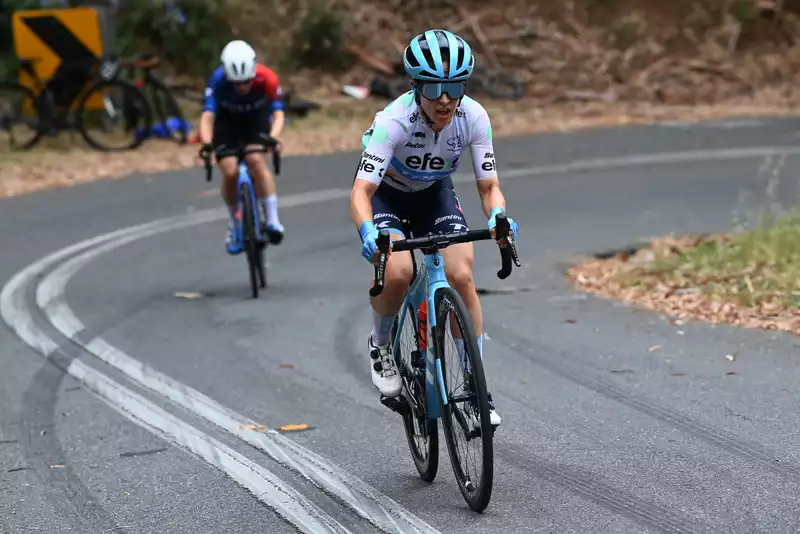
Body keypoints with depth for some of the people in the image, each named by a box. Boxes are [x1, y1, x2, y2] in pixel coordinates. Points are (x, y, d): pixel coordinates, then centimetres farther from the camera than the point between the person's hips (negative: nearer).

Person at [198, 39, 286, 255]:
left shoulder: (267, 78, -33)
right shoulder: (218, 80, -34)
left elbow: (278, 113, -32)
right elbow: (208, 115, -38)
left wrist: (272, 137, -53)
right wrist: (207, 143, -55)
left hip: (257, 118, 0)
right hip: (227, 121, 0)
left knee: (256, 161, -27)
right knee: (230, 171, -18)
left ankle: (272, 219, -19)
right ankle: (234, 224, 6)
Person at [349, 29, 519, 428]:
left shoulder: (473, 117, -26)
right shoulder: (395, 121, -36)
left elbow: (489, 187, -22)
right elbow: (361, 191, -41)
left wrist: (498, 217, -45)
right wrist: (368, 231, -61)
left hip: (434, 193, 3)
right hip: (385, 193, -3)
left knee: (461, 277, -18)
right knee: (398, 272, -29)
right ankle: (381, 345, 3)